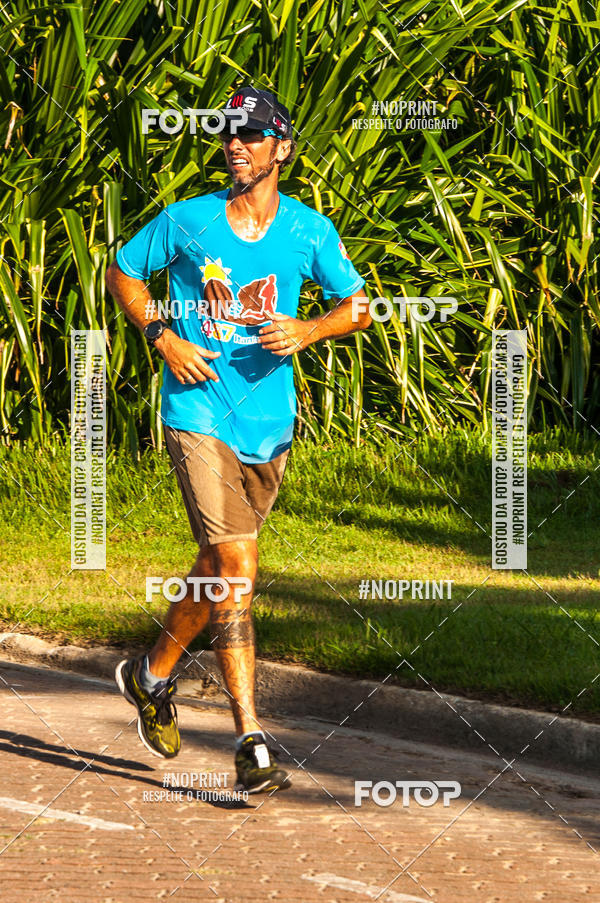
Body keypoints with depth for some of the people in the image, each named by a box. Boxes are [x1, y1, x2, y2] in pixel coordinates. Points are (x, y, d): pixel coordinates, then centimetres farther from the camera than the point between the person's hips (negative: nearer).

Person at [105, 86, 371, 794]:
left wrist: (307, 331, -9)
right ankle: (253, 745, -20)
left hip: (269, 423, 4)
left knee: (220, 569, 16)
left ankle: (153, 676, 43)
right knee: (234, 566, -16)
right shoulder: (186, 222, -3)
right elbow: (122, 273, 10)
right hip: (199, 413, -4)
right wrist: (163, 339, -4)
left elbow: (359, 305, 11)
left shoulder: (310, 232, 1)